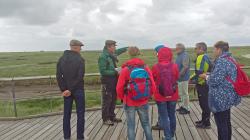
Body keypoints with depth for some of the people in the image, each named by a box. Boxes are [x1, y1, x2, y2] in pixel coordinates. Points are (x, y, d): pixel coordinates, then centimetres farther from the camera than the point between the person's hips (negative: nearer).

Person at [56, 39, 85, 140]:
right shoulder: (80, 59, -11)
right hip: (78, 90, -5)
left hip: (66, 90, 5)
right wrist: (70, 90, -12)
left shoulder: (62, 59, 4)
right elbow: (80, 77, -17)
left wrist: (63, 89, -3)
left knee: (66, 114, 12)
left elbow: (58, 76, -1)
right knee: (80, 114, 5)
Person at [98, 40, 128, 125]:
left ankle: (112, 116, 29)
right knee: (107, 101, -1)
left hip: (114, 81, 9)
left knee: (113, 100, 16)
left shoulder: (112, 55, 9)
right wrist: (115, 72, -22)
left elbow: (119, 51, 32)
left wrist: (127, 48, 28)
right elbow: (103, 71, -21)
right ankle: (105, 119, 10)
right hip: (107, 82, -9)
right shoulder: (103, 57, -16)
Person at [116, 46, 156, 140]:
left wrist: (122, 98, 9)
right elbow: (153, 86, -3)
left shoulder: (125, 69, -11)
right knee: (146, 124, 19)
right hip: (143, 102, 2)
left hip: (129, 102, -2)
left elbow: (119, 88, -10)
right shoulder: (146, 68, -4)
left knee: (131, 125, 11)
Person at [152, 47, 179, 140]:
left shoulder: (155, 67, -15)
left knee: (164, 117, 8)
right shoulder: (174, 66, -10)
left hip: (160, 96, -2)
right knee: (172, 116, 17)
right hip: (173, 96, 2)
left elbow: (153, 80, 1)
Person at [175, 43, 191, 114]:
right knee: (181, 93, 18)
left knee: (184, 93, -1)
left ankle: (186, 109, 9)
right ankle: (183, 106, 30)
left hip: (183, 77, -10)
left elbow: (185, 67, -24)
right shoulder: (179, 55, 13)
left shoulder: (185, 55, -16)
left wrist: (180, 75, -21)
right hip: (179, 77, 10)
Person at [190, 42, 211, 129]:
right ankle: (204, 120, 31)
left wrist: (192, 78, -13)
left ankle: (206, 123, 10)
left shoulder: (201, 57, -18)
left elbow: (199, 72, -26)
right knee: (204, 103, 18)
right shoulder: (206, 57, 13)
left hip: (202, 84, -10)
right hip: (206, 83, 10)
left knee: (204, 104, 0)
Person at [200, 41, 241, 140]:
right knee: (226, 122, 20)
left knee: (221, 124, 2)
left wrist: (206, 77, -3)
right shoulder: (231, 59, 10)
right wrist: (209, 76, 16)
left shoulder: (221, 61, -20)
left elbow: (214, 81, -23)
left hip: (221, 98, -10)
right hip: (228, 96, 10)